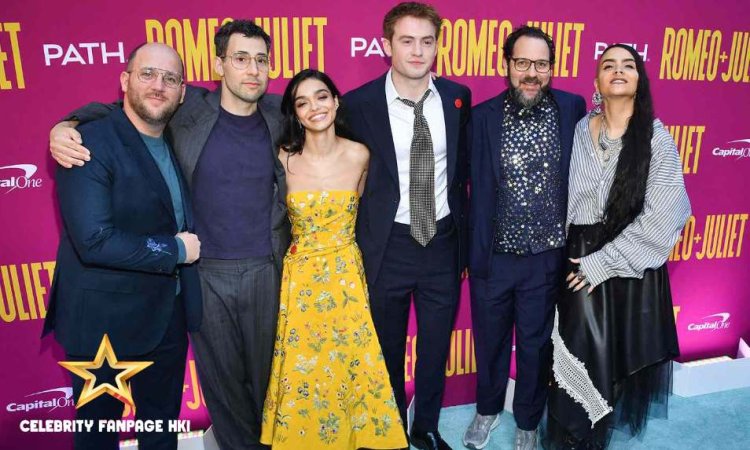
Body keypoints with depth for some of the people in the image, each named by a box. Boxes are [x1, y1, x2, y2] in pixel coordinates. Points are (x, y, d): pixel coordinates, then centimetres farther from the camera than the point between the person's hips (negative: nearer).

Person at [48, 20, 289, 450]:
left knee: (267, 371, 14)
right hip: (204, 272, 0)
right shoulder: (190, 108, -3)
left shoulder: (279, 112, 1)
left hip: (264, 270, 1)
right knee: (220, 375, 13)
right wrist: (65, 126, -15)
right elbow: (112, 109, 6)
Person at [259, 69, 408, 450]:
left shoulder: (359, 155, -6)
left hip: (346, 274, 1)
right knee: (301, 371, 12)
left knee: (348, 365, 12)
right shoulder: (283, 158, -9)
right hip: (300, 276, -1)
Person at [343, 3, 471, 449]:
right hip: (388, 246, -2)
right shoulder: (358, 104, -10)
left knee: (436, 346, 18)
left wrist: (464, 238, 7)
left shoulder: (458, 97, -1)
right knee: (389, 349, 17)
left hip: (443, 243, 3)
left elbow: (462, 170, 7)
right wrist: (356, 252, -2)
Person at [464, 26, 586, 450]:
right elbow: (478, 191, -6)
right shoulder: (483, 116, -7)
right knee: (490, 340, 19)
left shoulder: (572, 109, -5)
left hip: (547, 257, 0)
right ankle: (488, 409, 46)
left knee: (536, 345, 16)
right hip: (493, 256, 0)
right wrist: (474, 254, -4)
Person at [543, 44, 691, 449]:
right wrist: (571, 255, -1)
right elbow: (563, 196, 5)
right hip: (581, 259, 1)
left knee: (617, 354, 11)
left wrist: (603, 263, -14)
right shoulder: (579, 131, 0)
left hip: (631, 265, -1)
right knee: (578, 351, 4)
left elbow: (658, 218, -11)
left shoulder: (657, 140, -7)